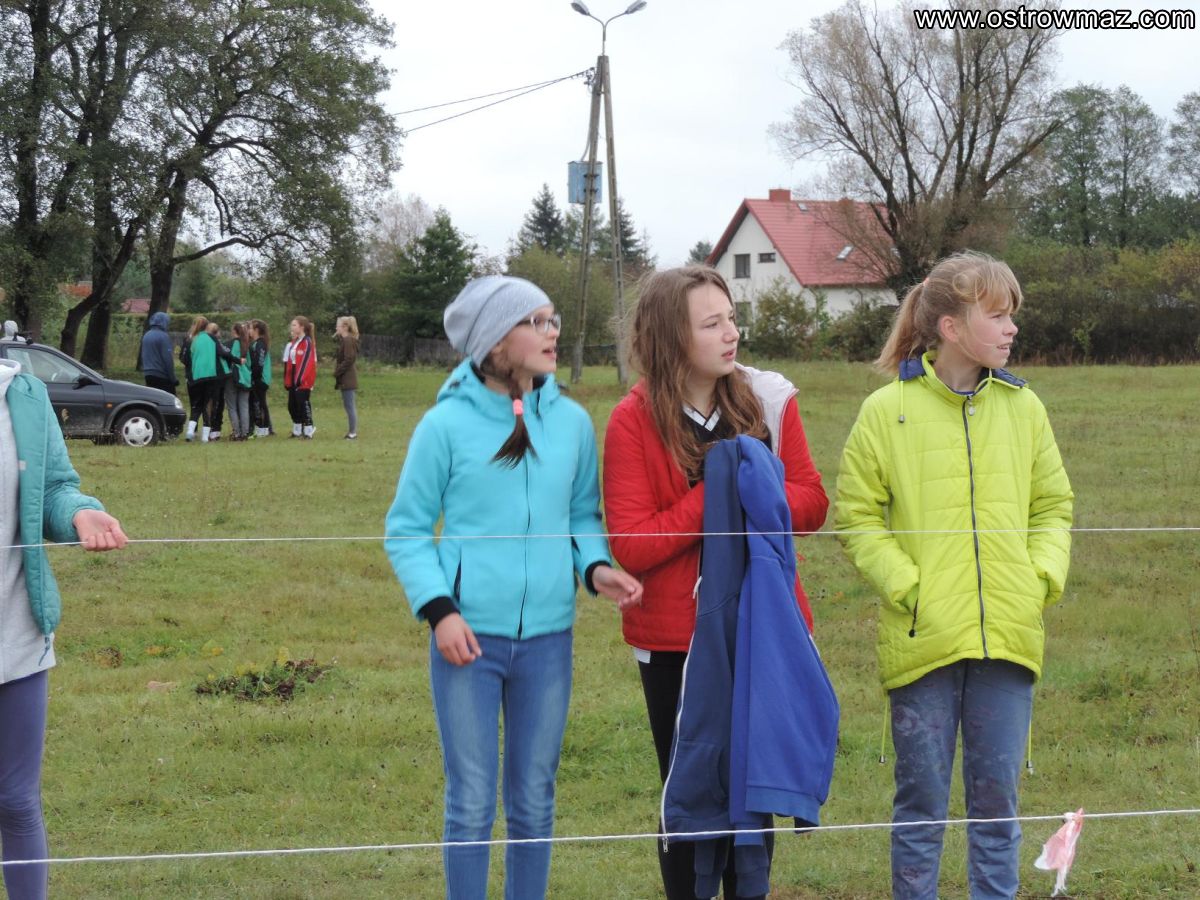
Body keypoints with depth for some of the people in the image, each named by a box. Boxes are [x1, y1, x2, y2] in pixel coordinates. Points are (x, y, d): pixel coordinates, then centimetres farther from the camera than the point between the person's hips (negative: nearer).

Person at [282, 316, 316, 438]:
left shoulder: (307, 342, -12)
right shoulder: (293, 342, 15)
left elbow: (307, 361, -18)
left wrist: (300, 378, -20)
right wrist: (287, 380, 13)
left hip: (303, 381, -9)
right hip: (293, 380, 9)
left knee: (303, 404, -8)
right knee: (292, 405, 11)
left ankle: (308, 431, -1)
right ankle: (297, 430, 20)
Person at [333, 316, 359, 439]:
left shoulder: (348, 341, -15)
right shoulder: (344, 340, 15)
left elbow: (348, 360, -20)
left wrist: (337, 372, -15)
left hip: (347, 378, -10)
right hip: (347, 378, 10)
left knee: (349, 405, -7)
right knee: (350, 405, 13)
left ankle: (353, 432, -5)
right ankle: (352, 431, 18)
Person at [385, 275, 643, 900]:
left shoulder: (571, 421, 2)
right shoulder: (447, 423, -7)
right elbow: (406, 528, -2)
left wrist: (595, 566, -8)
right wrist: (438, 608, -14)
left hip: (547, 639, 3)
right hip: (469, 638, -3)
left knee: (534, 800, 14)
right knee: (471, 802, 3)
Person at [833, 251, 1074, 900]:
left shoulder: (1023, 407, 6)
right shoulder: (887, 410, -4)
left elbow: (1052, 505, 14)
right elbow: (855, 515, -1)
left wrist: (1042, 578, -1)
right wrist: (906, 586, -11)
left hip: (1007, 638, 3)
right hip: (924, 639, -3)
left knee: (997, 796, 10)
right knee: (922, 797, 6)